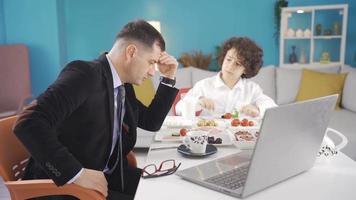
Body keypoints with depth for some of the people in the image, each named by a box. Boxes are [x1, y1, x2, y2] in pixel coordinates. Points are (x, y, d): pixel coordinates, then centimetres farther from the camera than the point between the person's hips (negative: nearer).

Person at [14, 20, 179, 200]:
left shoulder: (123, 87, 7)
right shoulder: (84, 74, -19)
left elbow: (151, 122, 20)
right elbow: (28, 124, -28)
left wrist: (169, 78, 10)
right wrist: (77, 173, -30)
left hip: (110, 177, 8)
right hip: (66, 185, -7)